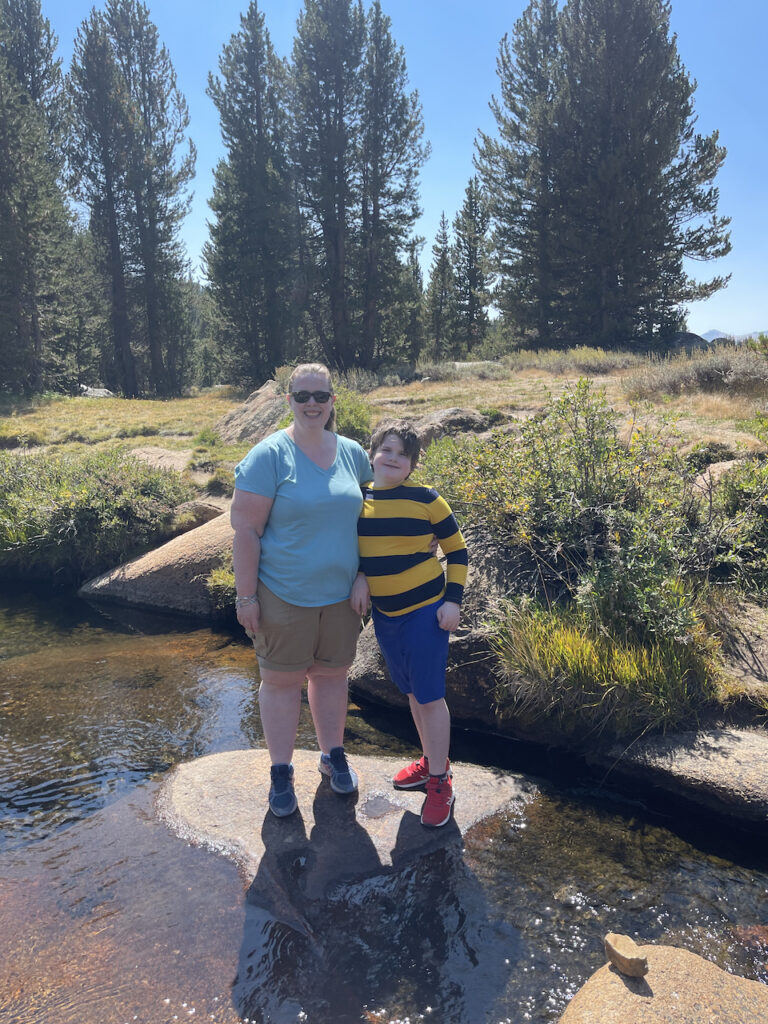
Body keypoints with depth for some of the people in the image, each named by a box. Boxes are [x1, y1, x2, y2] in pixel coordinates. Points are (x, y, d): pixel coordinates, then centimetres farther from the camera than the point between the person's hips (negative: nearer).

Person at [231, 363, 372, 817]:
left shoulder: (352, 454, 2)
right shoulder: (269, 456, -13)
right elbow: (246, 531, -13)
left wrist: (365, 580, 10)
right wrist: (247, 596, -14)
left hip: (341, 593, 4)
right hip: (284, 594, -4)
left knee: (332, 672, 17)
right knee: (282, 680, 9)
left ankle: (333, 754, 38)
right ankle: (281, 771, 27)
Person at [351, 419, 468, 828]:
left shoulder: (425, 499, -10)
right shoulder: (357, 498, 0)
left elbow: (457, 550, -2)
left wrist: (453, 600, -9)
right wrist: (358, 578, -6)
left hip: (426, 610, -5)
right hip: (384, 612, 5)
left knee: (429, 695, 0)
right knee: (412, 692, 18)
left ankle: (439, 781, 15)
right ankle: (431, 760, 37)